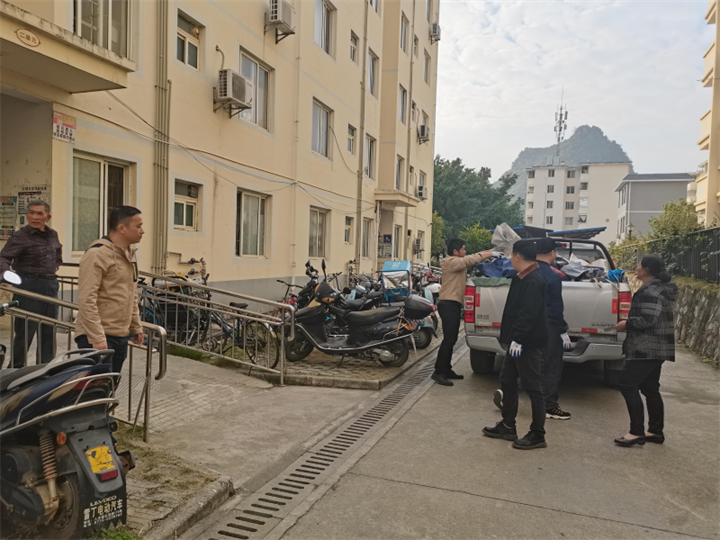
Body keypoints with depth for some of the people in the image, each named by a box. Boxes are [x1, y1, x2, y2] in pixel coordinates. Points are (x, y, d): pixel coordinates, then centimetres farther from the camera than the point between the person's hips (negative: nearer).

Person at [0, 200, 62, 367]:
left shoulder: (52, 235, 10)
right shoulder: (21, 236, -10)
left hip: (51, 286, 6)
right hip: (30, 286, -6)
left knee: (49, 331, 11)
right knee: (26, 331, -2)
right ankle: (16, 368, 11)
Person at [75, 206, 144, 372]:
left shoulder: (129, 254, 14)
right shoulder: (97, 254, -13)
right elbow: (87, 300, -19)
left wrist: (136, 327, 21)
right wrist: (97, 337, -21)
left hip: (121, 336, 8)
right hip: (98, 337, -8)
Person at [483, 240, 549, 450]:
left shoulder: (533, 281, -20)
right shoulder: (522, 278, 13)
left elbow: (528, 314, -26)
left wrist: (518, 338, -25)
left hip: (529, 344, -11)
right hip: (518, 341, 11)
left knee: (532, 387, -1)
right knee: (507, 381, 17)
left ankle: (537, 435, 11)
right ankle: (508, 426, 28)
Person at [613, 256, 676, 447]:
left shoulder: (651, 291, -18)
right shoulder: (658, 288, 16)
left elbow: (647, 320, -25)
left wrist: (627, 323, -10)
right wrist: (630, 323, 13)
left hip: (647, 348, -11)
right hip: (656, 348, 11)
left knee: (627, 385, -9)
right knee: (650, 388, 14)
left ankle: (637, 432, -7)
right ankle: (656, 431, 21)